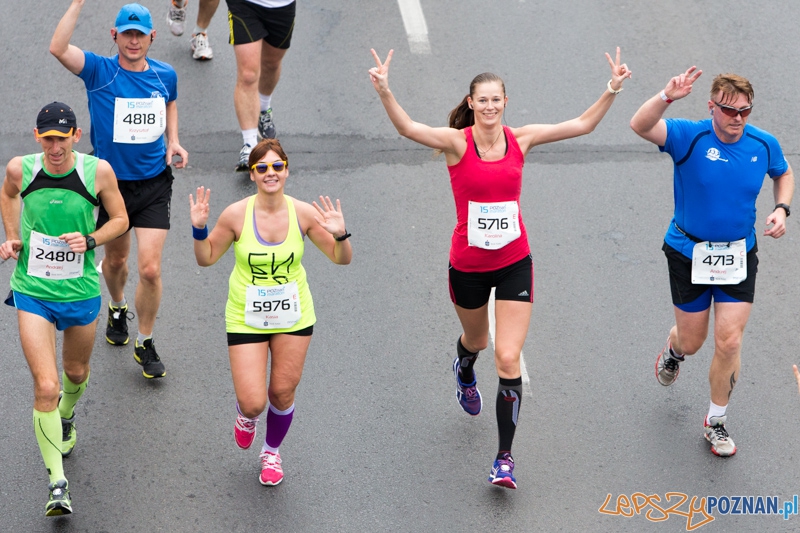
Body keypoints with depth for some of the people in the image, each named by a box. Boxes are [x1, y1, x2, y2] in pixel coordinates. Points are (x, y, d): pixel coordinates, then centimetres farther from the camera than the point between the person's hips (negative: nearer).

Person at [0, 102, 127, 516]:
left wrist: (90, 240, -16)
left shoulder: (98, 172, -13)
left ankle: (65, 418, 60)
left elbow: (120, 219, 2)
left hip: (81, 292, 1)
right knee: (46, 386, -13)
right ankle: (57, 482, -7)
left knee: (76, 373, 24)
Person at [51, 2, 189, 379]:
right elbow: (58, 48, -30)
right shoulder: (99, 72, -11)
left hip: (154, 183, 1)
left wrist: (173, 140, 6)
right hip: (112, 182, -1)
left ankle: (145, 344, 11)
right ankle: (117, 308, 53)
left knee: (150, 269, -8)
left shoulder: (165, 75, -1)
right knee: (115, 259, 19)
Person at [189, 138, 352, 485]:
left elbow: (341, 259, -3)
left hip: (293, 317, 2)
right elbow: (207, 258, -2)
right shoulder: (237, 215, -15)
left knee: (282, 392, 11)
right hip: (246, 319, -2)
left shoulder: (303, 213, -11)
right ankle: (246, 415, 32)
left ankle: (272, 452, 40)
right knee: (253, 402, -8)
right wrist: (199, 229, -20)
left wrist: (340, 235, -23)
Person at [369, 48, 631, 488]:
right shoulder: (457, 142, -14)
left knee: (508, 359, -8)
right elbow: (408, 128, -32)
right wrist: (384, 92, -48)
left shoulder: (520, 139, -5)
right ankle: (464, 373, 66)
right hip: (467, 265, 0)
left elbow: (582, 125, 0)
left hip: (514, 263, 1)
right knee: (476, 339, 25)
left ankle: (505, 457, -2)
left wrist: (612, 90, -12)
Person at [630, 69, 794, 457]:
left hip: (739, 256, 2)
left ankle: (716, 421, 17)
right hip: (689, 253, -2)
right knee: (692, 342, 12)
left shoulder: (764, 144, -7)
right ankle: (673, 349, 54)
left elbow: (783, 174, 16)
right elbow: (640, 126, -36)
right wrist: (667, 97, -54)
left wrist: (781, 209, -3)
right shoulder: (689, 137, -19)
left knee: (729, 342, -5)